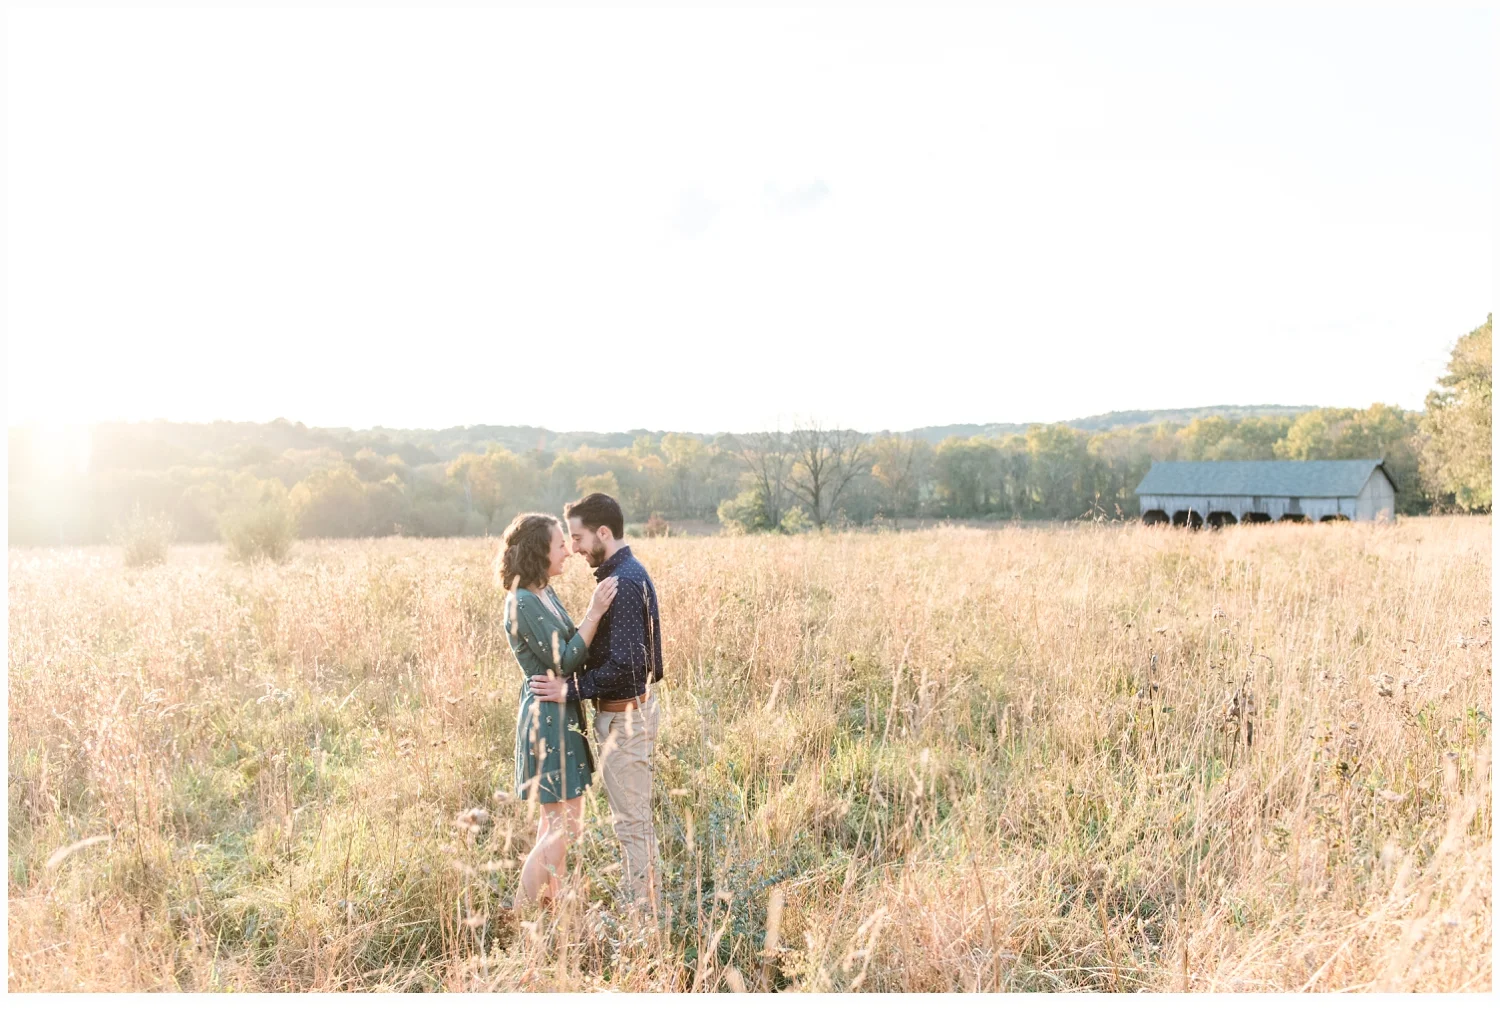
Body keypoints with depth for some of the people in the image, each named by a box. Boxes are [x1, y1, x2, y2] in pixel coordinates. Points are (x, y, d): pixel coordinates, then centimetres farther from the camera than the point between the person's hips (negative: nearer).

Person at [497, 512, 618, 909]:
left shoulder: (544, 593, 9)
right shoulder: (524, 603, -20)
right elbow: (563, 661, -21)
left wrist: (594, 612, 1)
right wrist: (594, 613, -22)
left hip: (560, 713, 10)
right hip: (548, 715, -10)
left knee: (555, 818, 17)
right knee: (566, 824, -4)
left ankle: (547, 905, 28)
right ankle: (520, 916, 6)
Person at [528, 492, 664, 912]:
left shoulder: (624, 580, -21)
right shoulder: (627, 572, 10)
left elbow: (625, 662, -27)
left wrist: (572, 690, -20)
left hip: (625, 715, -10)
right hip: (627, 708, 10)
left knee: (631, 821, 1)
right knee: (633, 817, 18)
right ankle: (643, 902, 29)